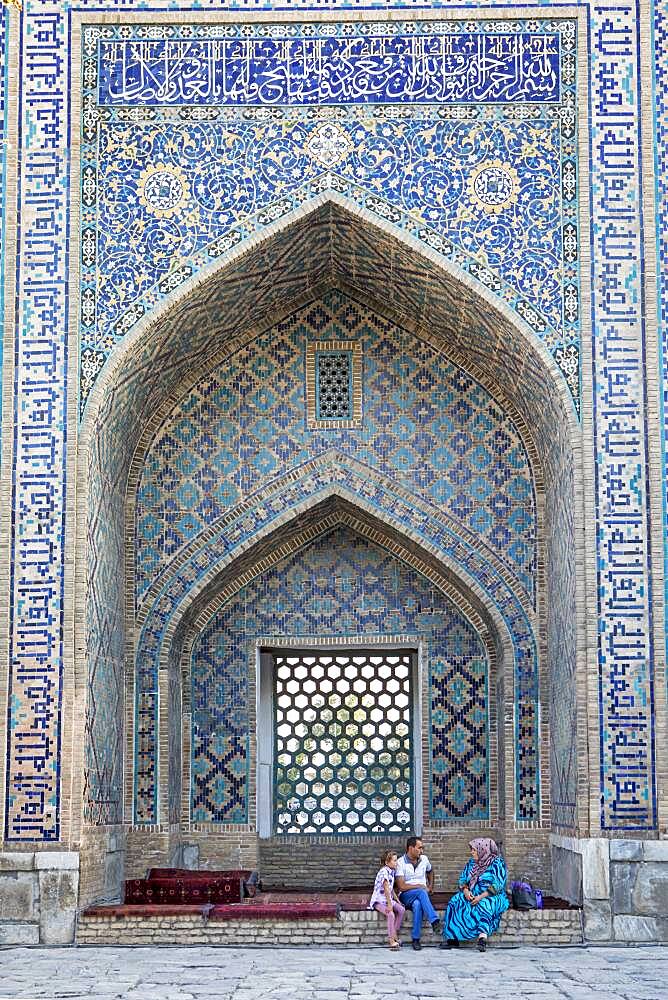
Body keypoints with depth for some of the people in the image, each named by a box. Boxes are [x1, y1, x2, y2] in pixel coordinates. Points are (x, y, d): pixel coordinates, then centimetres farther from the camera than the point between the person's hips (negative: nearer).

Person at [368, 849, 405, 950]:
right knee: (391, 914, -29)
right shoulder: (384, 871, -18)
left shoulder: (392, 871, 10)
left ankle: (394, 934, -3)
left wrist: (397, 900, 12)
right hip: (379, 900, -9)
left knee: (402, 909, -12)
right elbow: (386, 889, -22)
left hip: (388, 899, 9)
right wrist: (389, 904, -25)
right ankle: (392, 941, -27)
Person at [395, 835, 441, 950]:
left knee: (417, 904, -37)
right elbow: (402, 886, -13)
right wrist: (420, 886, -9)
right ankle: (434, 920, -47)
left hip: (421, 894, 3)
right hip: (405, 896, -3)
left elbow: (430, 871, 34)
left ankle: (415, 939, -36)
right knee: (421, 892, -38)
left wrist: (430, 886, 21)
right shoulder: (401, 862, -7)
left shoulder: (424, 859, 9)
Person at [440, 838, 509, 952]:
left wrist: (481, 897, -23)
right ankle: (452, 938, -28)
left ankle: (482, 938, -52)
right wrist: (466, 891, -9)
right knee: (455, 902, -20)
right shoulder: (471, 863, 16)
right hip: (472, 896, 6)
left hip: (492, 897, -6)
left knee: (484, 904, -39)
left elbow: (497, 886, -14)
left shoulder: (497, 863, -4)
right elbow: (462, 879, 13)